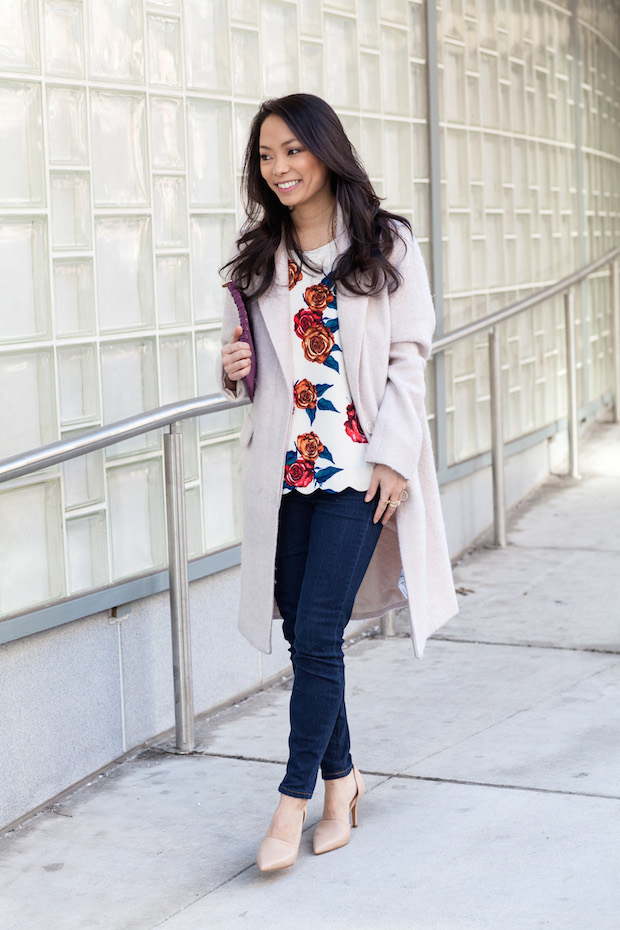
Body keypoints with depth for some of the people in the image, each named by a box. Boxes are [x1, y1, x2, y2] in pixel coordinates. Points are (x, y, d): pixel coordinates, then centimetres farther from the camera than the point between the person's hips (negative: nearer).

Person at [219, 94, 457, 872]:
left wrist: (394, 457, -10)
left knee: (316, 636, -8)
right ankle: (340, 775, 25)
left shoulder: (386, 245, 0)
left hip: (357, 469, -4)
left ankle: (295, 797, 3)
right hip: (282, 470, 4)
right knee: (304, 634, 8)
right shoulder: (256, 258, 11)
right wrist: (236, 369, -3)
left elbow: (408, 356, -2)